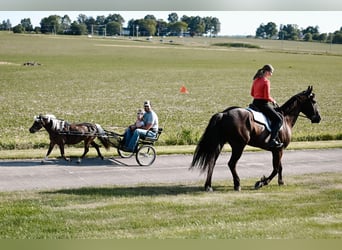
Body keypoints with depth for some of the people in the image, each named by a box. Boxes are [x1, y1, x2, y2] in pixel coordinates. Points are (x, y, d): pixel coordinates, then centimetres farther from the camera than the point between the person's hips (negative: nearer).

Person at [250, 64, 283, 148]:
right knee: (278, 119, -7)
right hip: (263, 104, -9)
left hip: (255, 102, 9)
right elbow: (267, 97, -18)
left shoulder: (256, 80, 11)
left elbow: (252, 93, 17)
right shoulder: (266, 81, -14)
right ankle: (272, 140, -20)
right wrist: (273, 100, 0)